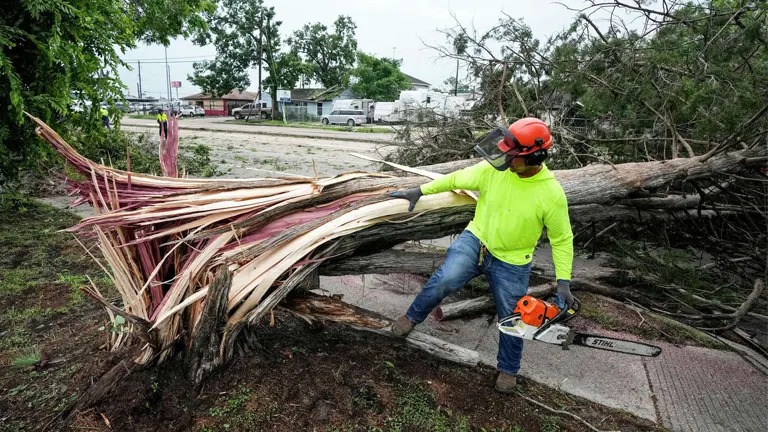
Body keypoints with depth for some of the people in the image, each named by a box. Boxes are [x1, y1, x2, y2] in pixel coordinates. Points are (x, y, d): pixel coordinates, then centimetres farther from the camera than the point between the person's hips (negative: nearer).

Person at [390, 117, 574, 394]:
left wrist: (564, 282, -12)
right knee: (446, 279, -25)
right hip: (476, 240, 1)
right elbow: (456, 179, 0)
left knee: (512, 319, 11)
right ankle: (412, 317, 3)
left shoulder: (552, 194, -19)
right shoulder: (493, 169, -15)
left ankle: (508, 370, 39)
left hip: (512, 263, -1)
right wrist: (420, 191, 1)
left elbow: (562, 240, -8)